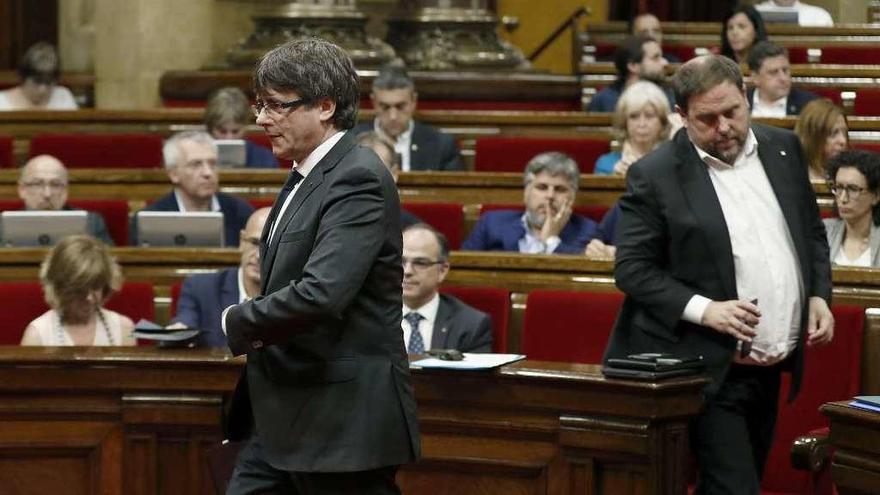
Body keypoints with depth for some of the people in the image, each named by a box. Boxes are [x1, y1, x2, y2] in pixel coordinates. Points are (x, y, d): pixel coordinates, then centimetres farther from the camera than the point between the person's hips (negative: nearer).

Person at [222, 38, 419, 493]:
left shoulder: (357, 180, -17)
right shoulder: (305, 177, 15)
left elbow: (320, 294, -28)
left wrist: (236, 324, -13)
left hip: (345, 420, -10)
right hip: (285, 420, 10)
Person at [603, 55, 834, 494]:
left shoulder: (783, 149, 8)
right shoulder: (654, 176, -9)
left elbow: (812, 233, 19)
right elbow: (631, 269, -9)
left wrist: (819, 294, 3)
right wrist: (703, 309, -19)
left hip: (771, 370, 6)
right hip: (713, 372, -6)